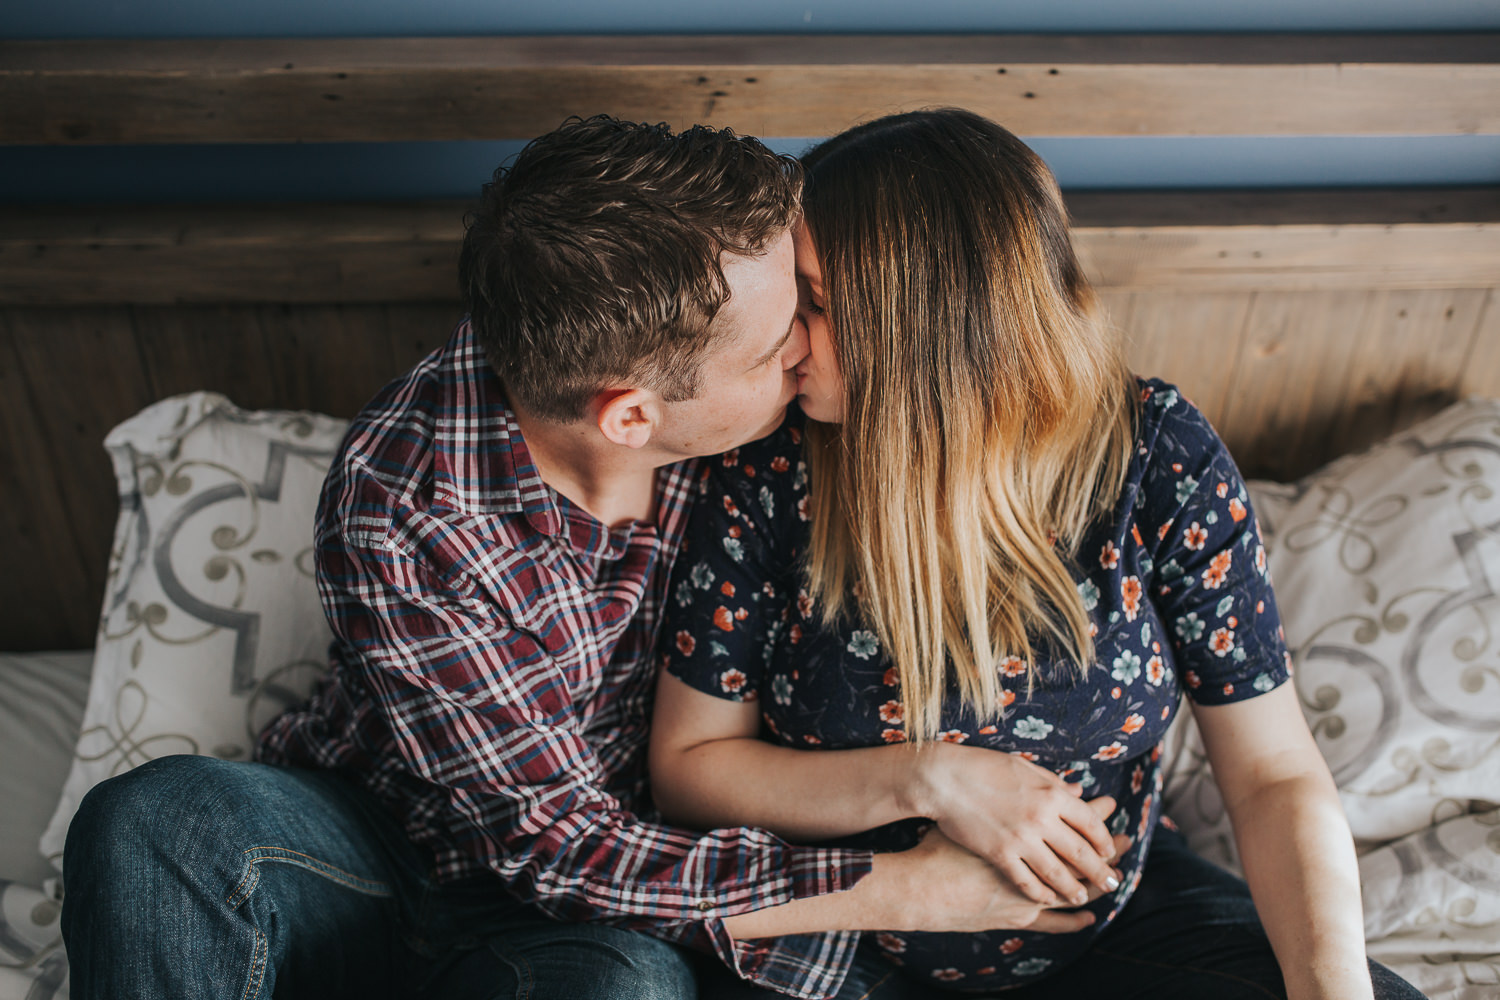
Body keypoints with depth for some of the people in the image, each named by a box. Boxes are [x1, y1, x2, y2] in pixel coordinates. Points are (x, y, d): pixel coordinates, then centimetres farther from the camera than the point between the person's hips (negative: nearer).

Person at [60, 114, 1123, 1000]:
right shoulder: (401, 511, -28)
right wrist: (902, 889, -23)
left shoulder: (726, 419, -16)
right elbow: (555, 841, -23)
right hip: (374, 836, -2)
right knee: (162, 819, -32)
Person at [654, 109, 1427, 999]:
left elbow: (1277, 774, -10)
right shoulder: (772, 470, -17)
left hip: (1110, 916, 1)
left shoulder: (1160, 458, -15)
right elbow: (687, 763, -10)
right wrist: (928, 779, -22)